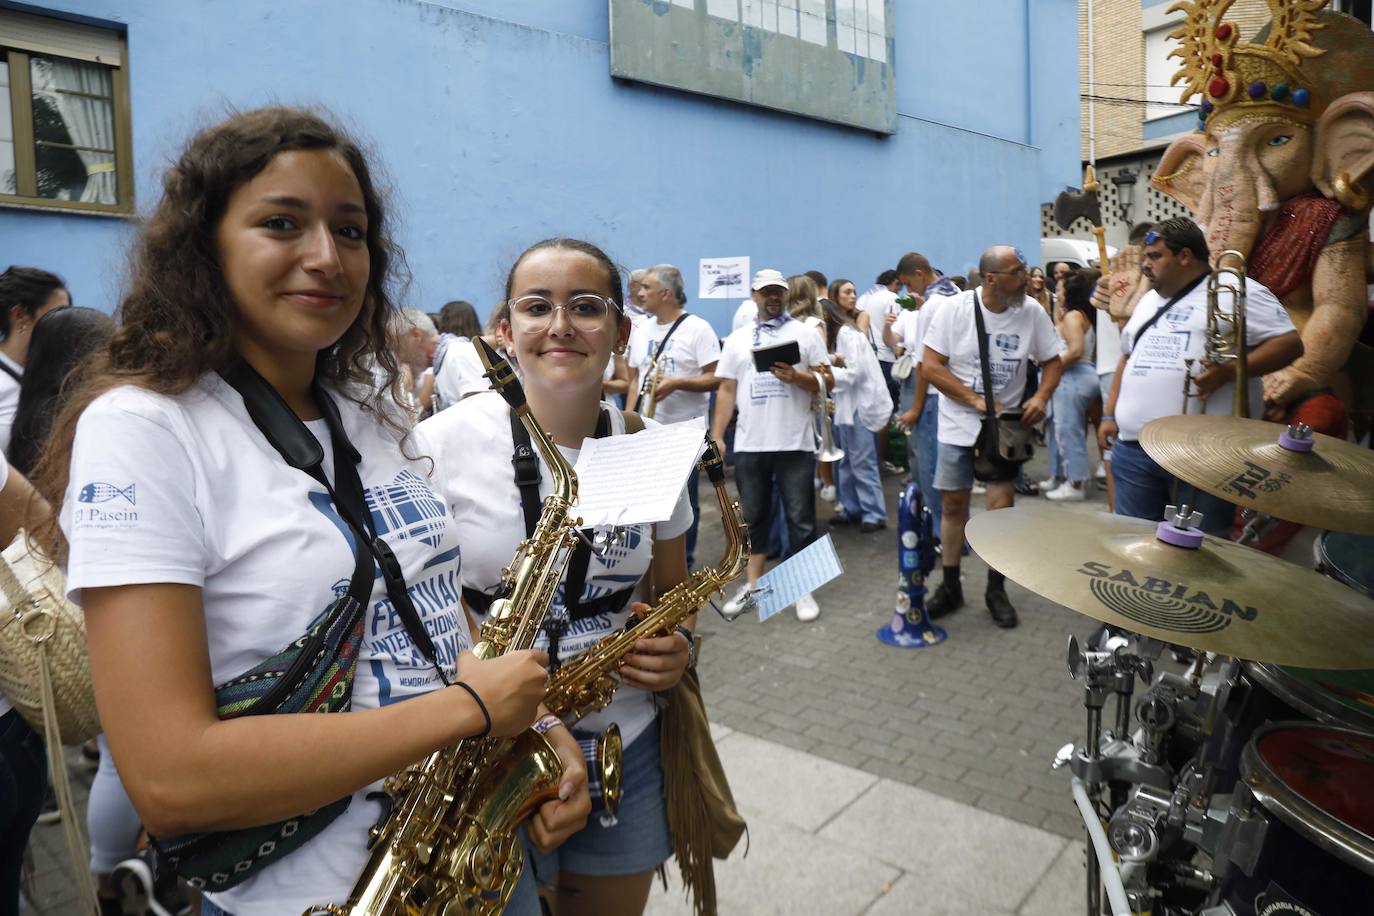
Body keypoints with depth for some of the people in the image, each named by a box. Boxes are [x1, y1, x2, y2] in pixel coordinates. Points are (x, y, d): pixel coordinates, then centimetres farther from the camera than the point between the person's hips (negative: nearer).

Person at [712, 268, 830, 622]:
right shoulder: (737, 339, 10)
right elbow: (726, 390, 9)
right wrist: (716, 437, 2)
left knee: (800, 517, 4)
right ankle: (752, 584, 23)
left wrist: (796, 376, -18)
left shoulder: (805, 333, 3)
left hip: (796, 444, -2)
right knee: (752, 516, 11)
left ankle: (802, 589, 14)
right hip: (749, 444, 3)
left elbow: (828, 381, 0)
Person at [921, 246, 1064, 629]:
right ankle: (950, 587, 23)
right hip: (958, 424, 0)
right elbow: (930, 365, -13)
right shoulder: (955, 308, -12)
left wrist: (1041, 396, -16)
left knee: (1001, 506, -3)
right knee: (953, 504, 7)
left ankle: (996, 591, 16)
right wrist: (976, 400, -19)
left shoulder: (1032, 312, -7)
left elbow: (1052, 361, 4)